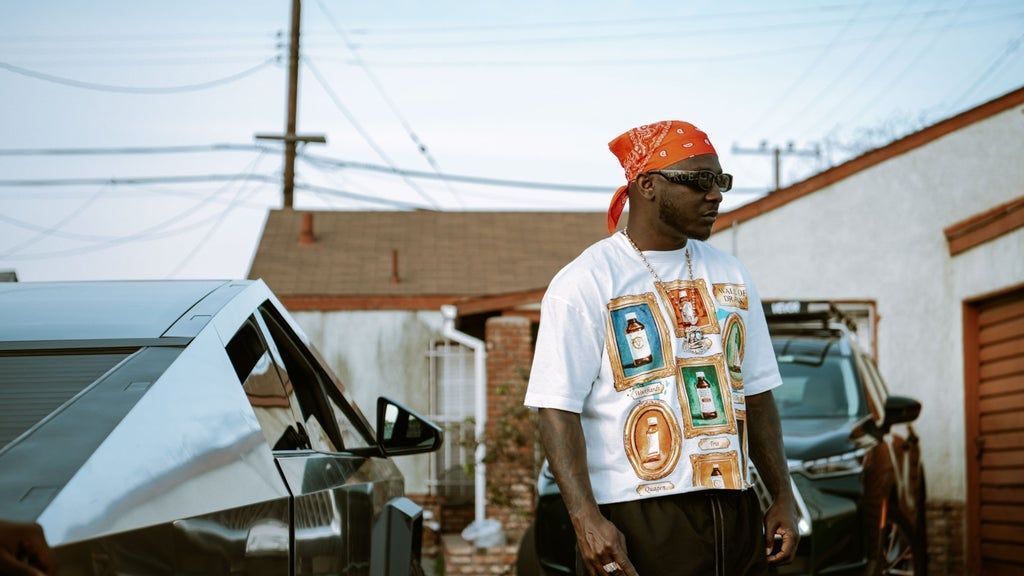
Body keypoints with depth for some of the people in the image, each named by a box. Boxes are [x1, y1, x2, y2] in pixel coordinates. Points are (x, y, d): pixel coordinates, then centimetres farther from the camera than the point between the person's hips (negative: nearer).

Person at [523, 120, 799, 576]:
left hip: (735, 516, 6)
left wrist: (783, 498, 12)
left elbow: (757, 396, 17)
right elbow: (557, 411, -12)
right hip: (635, 526, -5)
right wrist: (585, 518, -21)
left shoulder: (730, 276, 14)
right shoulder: (585, 282, -6)